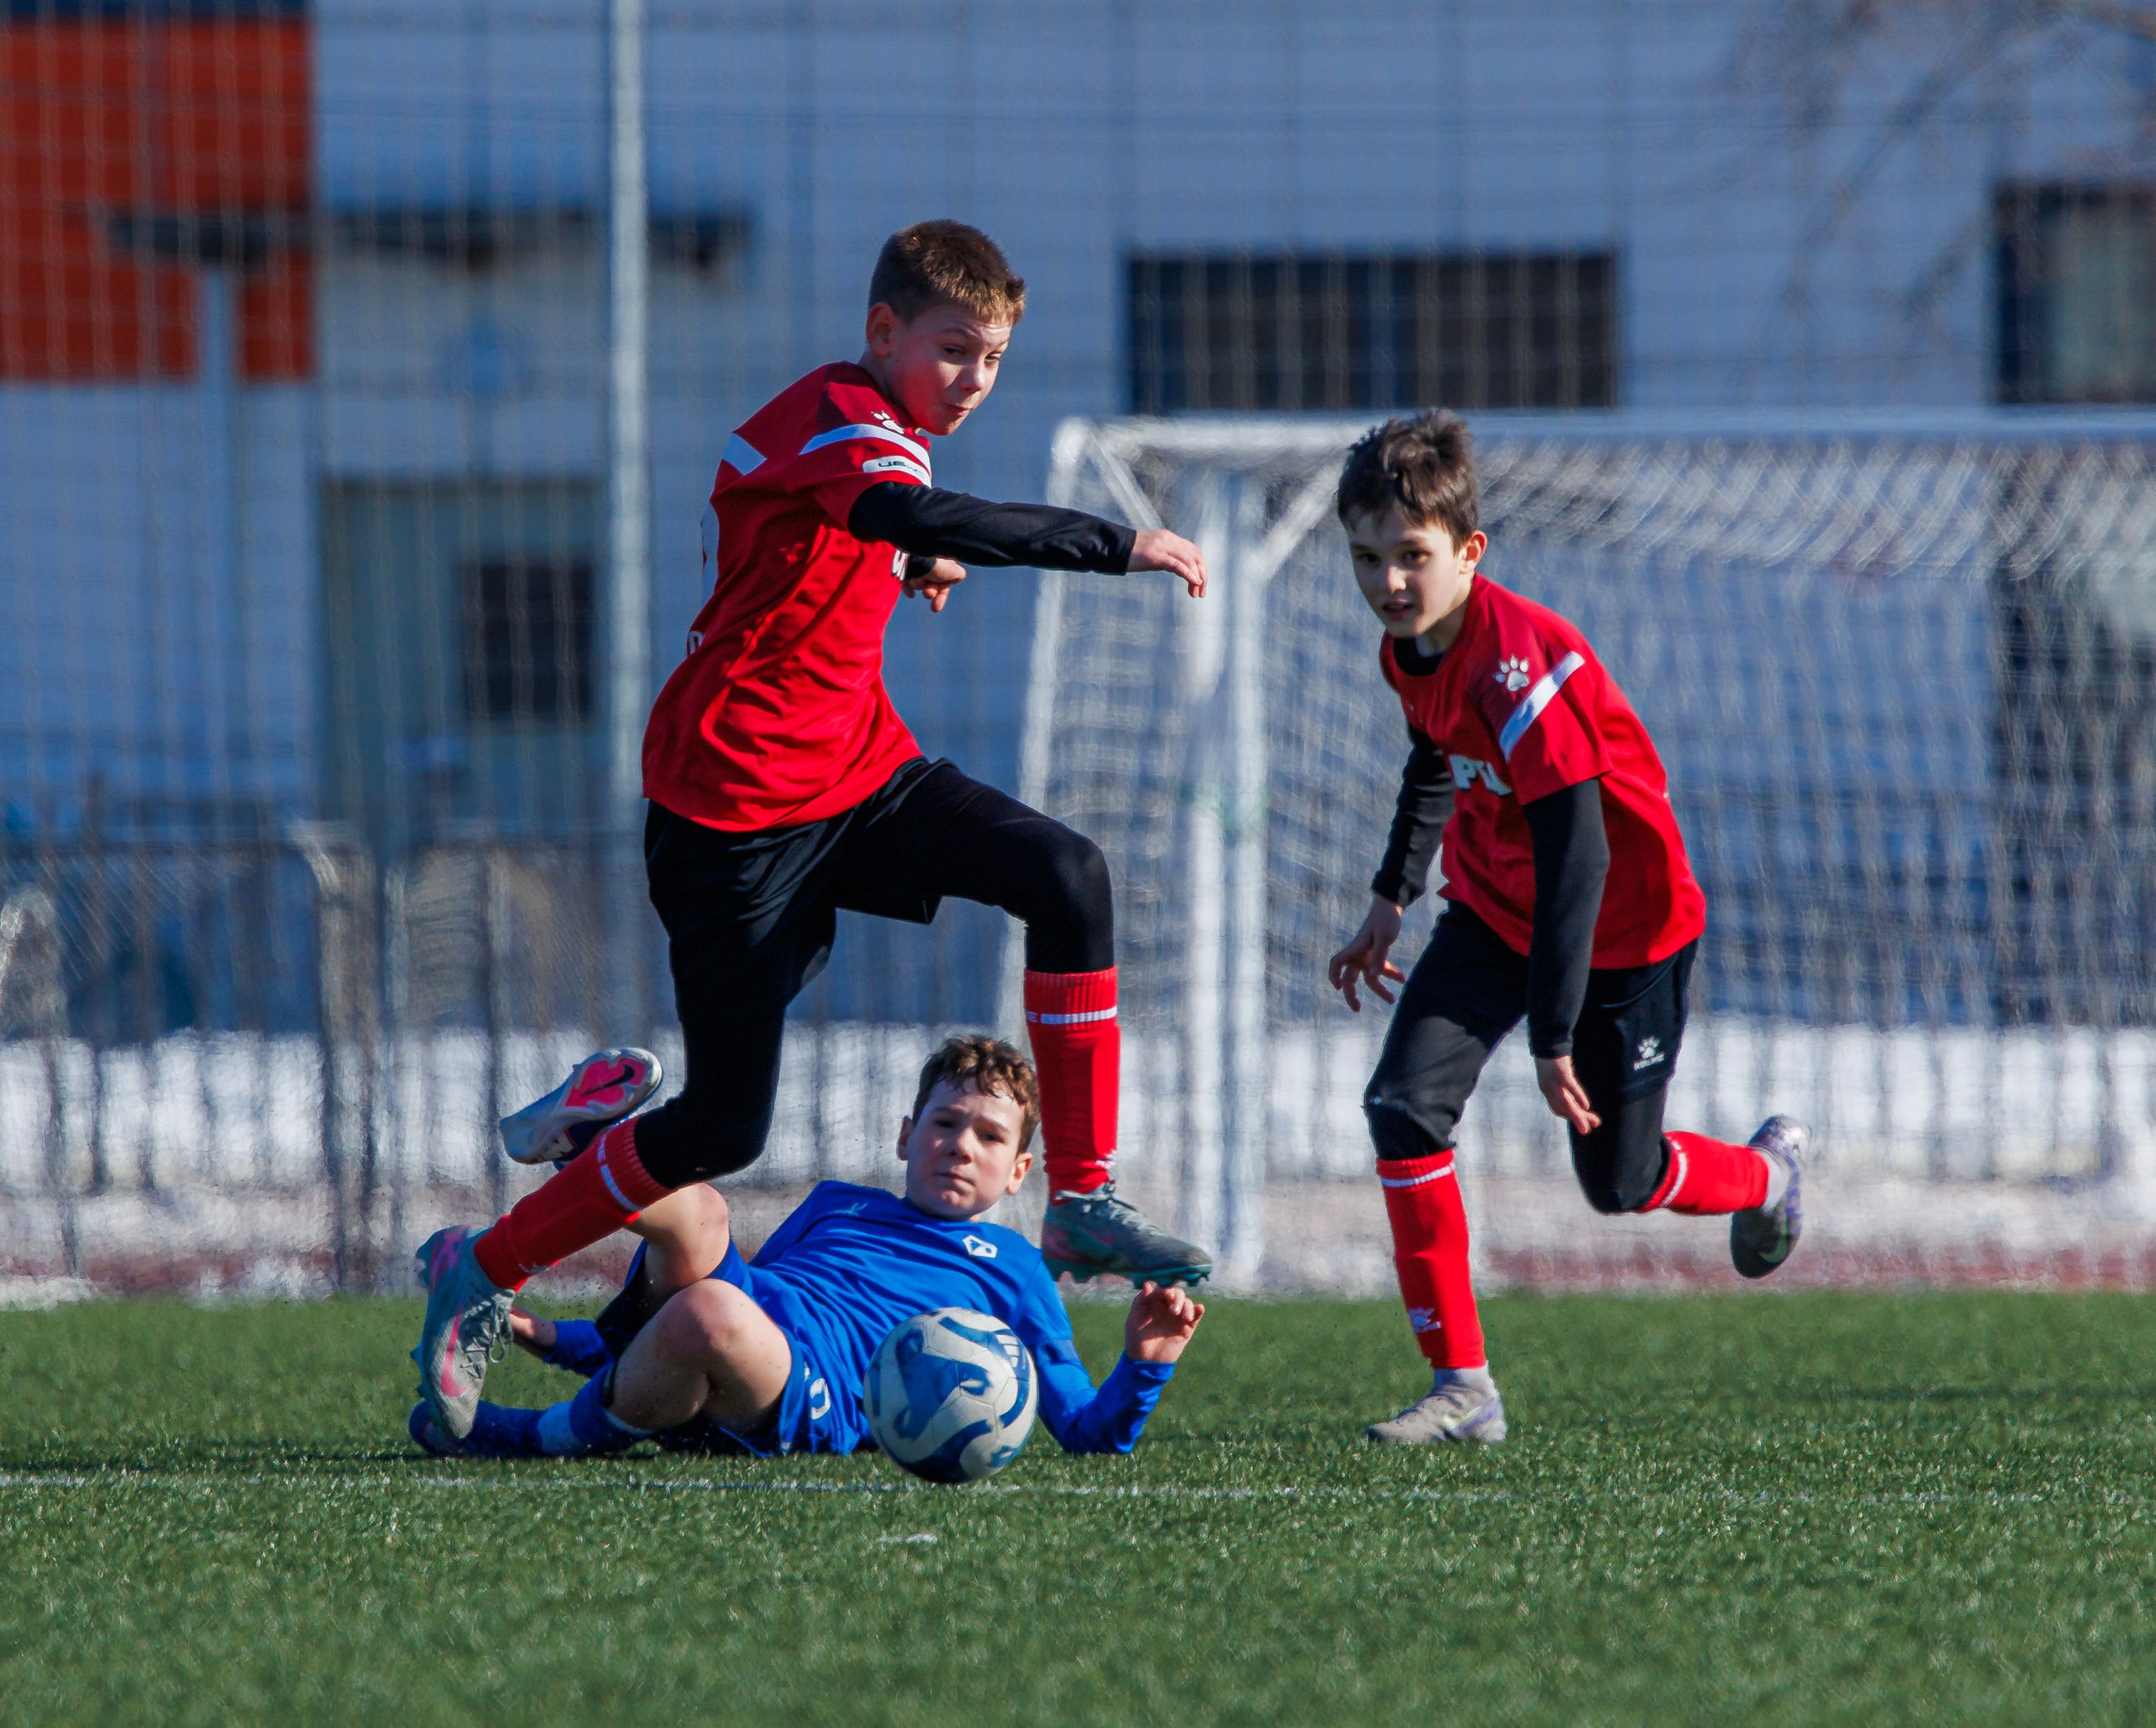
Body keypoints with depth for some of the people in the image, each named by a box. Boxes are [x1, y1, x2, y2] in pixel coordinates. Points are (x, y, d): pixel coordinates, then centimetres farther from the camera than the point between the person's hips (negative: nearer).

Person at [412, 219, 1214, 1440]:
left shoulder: (867, 432, 12)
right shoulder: (837, 418, -18)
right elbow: (927, 519, -39)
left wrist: (907, 566, 12)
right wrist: (1122, 546, -39)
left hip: (857, 768, 9)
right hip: (737, 802, -9)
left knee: (1069, 877, -15)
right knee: (725, 1128, -5)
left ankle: (1084, 1204, -11)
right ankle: (479, 1273, 15)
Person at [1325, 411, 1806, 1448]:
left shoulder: (1519, 670, -33)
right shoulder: (1411, 646, -7)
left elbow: (1577, 859, -33)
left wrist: (1553, 1035, -34)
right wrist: (1392, 900, 21)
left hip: (1626, 928, -7)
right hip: (1494, 913, 7)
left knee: (1617, 1183, 4)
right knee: (1404, 1104, -13)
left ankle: (1766, 1174, 40)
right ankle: (1461, 1387, -6)